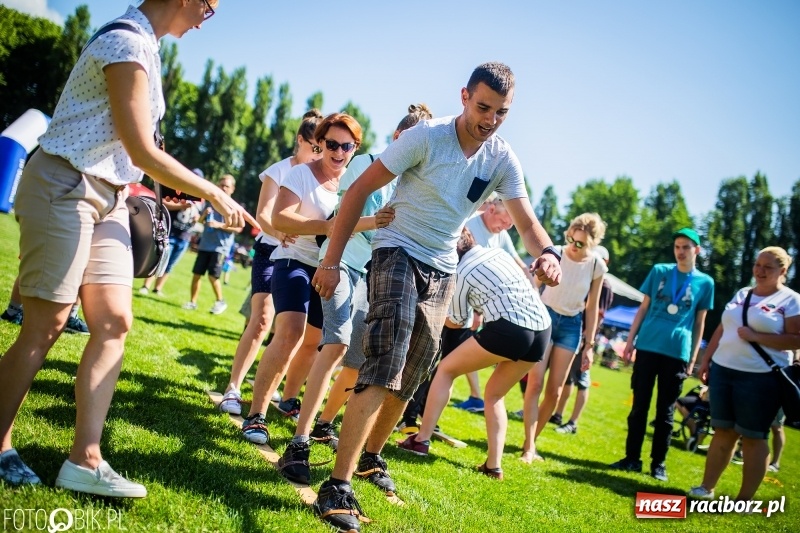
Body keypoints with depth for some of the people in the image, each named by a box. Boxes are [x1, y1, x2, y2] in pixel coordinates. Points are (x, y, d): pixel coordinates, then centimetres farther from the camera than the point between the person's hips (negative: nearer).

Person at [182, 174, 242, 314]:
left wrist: (219, 225, -18)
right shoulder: (211, 201, 11)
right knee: (196, 274, 5)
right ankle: (193, 302, 15)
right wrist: (204, 214, -3)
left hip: (221, 247, -5)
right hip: (205, 245, 5)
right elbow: (200, 220, 19)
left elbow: (238, 228, -10)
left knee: (213, 276, -9)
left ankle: (220, 302, 10)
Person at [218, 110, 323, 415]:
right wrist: (283, 235, -30)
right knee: (261, 320, -14)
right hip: (271, 252, -3)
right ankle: (233, 389, -10)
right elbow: (263, 215, -11)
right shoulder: (280, 170, -4)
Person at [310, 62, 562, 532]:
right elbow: (361, 189, -15)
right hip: (398, 253, -6)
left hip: (442, 272, 6)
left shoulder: (503, 159, -4)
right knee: (383, 367, -21)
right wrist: (332, 260, -18)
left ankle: (371, 457, 36)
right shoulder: (426, 136, -17)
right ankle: (338, 486, -18)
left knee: (410, 377, 14)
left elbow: (528, 222, -7)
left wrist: (547, 253, -32)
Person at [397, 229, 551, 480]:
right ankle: (493, 466, 16)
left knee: (446, 369, 14)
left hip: (508, 330, -6)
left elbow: (457, 321, 16)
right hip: (542, 329, 7)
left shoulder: (462, 273, 3)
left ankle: (421, 439, 11)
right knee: (494, 394, 23)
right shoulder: (499, 252, 19)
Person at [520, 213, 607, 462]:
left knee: (554, 390, 2)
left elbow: (592, 307, 3)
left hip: (571, 325, 3)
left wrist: (589, 345, 4)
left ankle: (531, 441, 16)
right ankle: (529, 447, -8)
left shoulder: (597, 266, -5)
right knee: (535, 383, -12)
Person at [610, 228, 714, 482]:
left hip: (677, 353, 0)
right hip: (647, 347, 1)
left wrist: (693, 358, 5)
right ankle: (632, 458, 13)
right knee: (639, 406, 5)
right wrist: (630, 341, 3)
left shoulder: (705, 282, 5)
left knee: (665, 411, 6)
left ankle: (658, 463, 16)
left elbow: (699, 324, 8)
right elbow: (643, 308, 9)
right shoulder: (659, 271, 6)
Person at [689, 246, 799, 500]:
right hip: (723, 370, 6)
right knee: (723, 431, 12)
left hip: (761, 378, -6)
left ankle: (745, 500, 10)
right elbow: (721, 330, 18)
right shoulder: (741, 294, 14)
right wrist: (706, 361, 13)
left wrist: (754, 336, -17)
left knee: (753, 437, 2)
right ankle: (706, 488, 20)